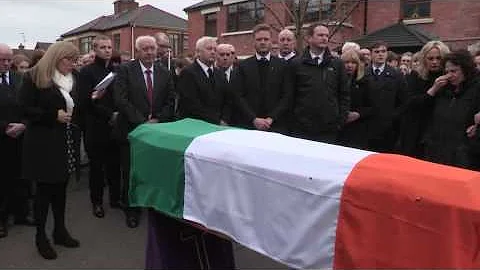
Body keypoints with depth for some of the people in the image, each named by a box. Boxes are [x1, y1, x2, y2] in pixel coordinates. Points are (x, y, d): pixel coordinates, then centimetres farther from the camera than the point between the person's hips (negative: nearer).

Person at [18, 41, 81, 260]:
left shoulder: (74, 78, 9)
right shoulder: (35, 77, -7)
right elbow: (25, 108, -11)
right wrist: (54, 116, -20)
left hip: (67, 143, 5)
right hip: (44, 143, -5)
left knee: (61, 187, 13)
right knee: (45, 188, 4)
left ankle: (60, 230, 26)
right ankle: (40, 236, 18)